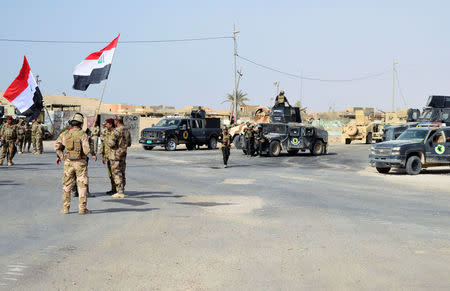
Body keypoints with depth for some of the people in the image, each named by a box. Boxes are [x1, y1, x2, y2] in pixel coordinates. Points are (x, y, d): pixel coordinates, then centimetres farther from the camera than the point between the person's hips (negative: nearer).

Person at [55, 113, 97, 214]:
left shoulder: (65, 134, 1)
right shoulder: (83, 135, -11)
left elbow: (57, 146, 9)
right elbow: (87, 149, -18)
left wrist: (60, 156, 22)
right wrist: (93, 155, 1)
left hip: (68, 163, 3)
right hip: (80, 163, -3)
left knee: (67, 185, 12)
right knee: (82, 185, 4)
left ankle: (65, 208, 13)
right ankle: (82, 208, 4)